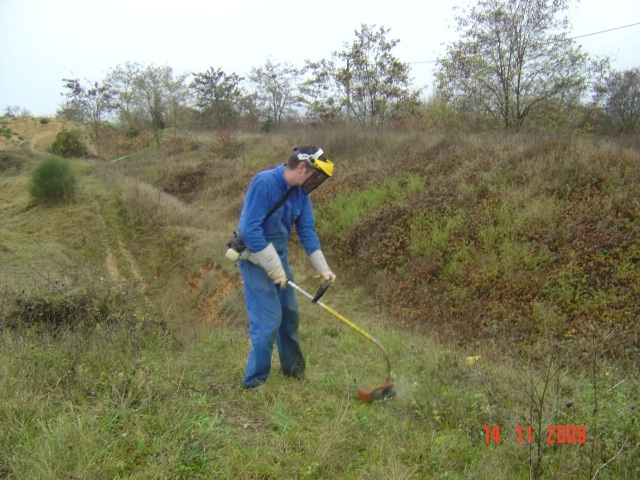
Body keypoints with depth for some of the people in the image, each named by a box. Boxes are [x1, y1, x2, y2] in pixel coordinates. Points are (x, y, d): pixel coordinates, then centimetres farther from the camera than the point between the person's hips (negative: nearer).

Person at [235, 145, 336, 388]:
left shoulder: (300, 192, -1)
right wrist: (274, 267, -26)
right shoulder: (264, 183, -25)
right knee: (269, 320, -8)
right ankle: (254, 382, 9)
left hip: (279, 257, 8)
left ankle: (293, 369, 35)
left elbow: (307, 231, 3)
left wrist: (322, 267, -6)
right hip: (256, 260, -8)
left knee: (290, 315, 15)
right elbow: (249, 230, -29)